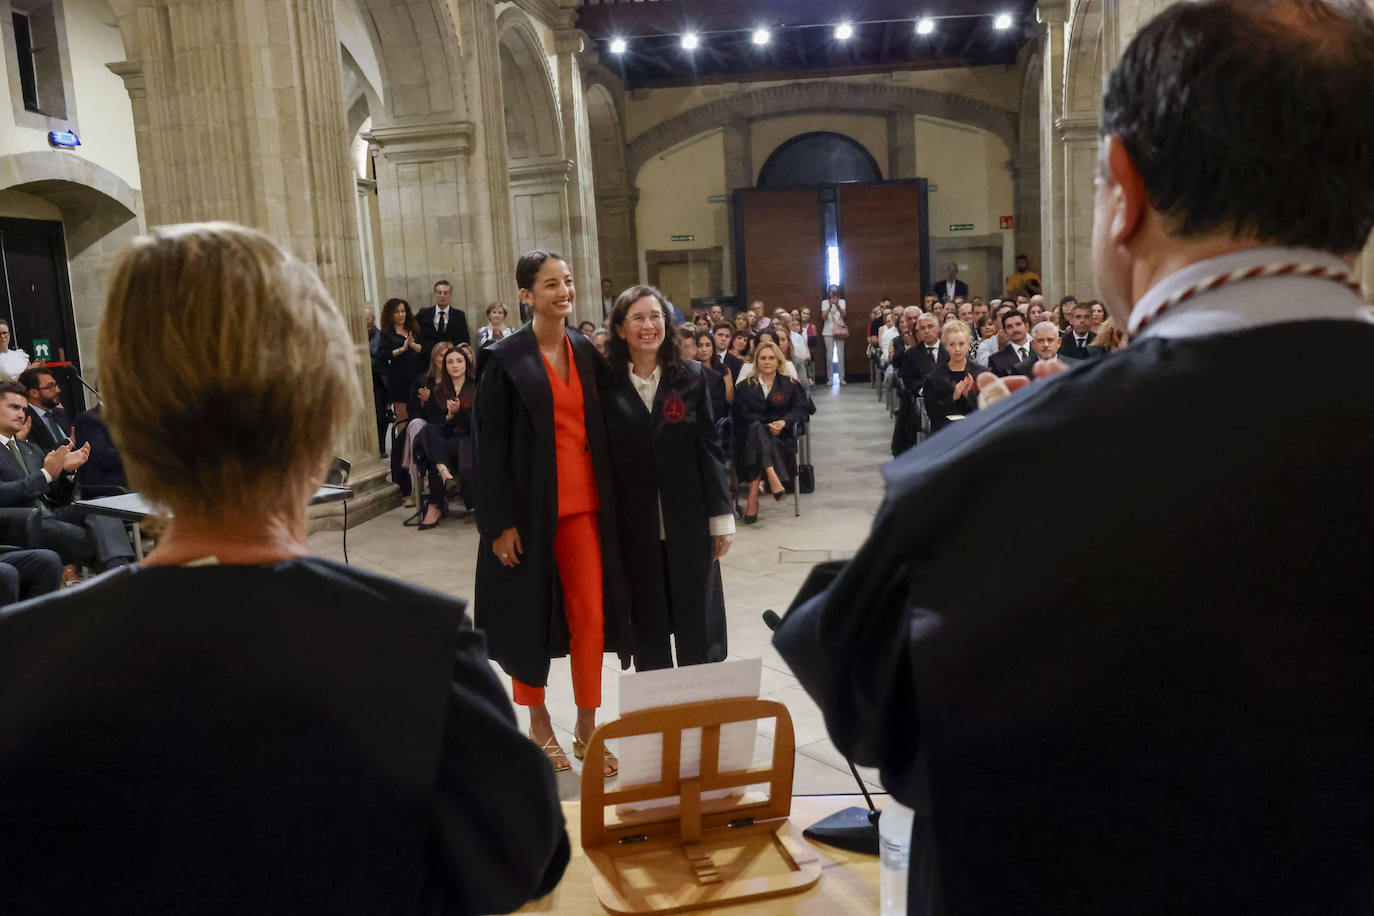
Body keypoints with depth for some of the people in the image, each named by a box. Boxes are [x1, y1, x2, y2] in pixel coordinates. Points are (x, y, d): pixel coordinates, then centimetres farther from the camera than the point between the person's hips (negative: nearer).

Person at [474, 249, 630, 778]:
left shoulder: (587, 353, 7)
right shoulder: (507, 358, -7)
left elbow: (601, 430, 11)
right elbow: (490, 443, -9)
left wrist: (610, 502, 6)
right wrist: (500, 522, -12)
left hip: (585, 505, 4)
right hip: (530, 507, -4)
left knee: (591, 614, 4)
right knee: (530, 613, 10)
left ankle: (587, 728, 19)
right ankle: (539, 724, 28)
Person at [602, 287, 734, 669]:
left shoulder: (693, 377, 0)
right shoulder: (605, 383, -3)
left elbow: (710, 448, 1)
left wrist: (722, 516, -1)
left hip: (689, 522, 1)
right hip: (634, 526, 0)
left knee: (699, 624, 8)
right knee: (647, 627, 11)